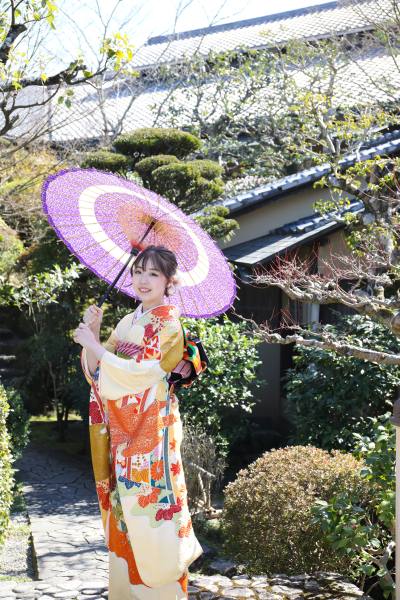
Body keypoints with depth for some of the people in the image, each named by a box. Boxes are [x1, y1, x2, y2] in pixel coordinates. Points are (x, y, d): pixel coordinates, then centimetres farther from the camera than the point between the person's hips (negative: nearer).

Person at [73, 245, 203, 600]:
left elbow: (140, 374, -19)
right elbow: (98, 374, 10)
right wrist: (92, 332, -5)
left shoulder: (168, 325, -8)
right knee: (125, 510, 11)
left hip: (150, 433, -7)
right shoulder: (127, 323, 12)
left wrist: (93, 345, -14)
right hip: (121, 433, 7)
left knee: (148, 506, -5)